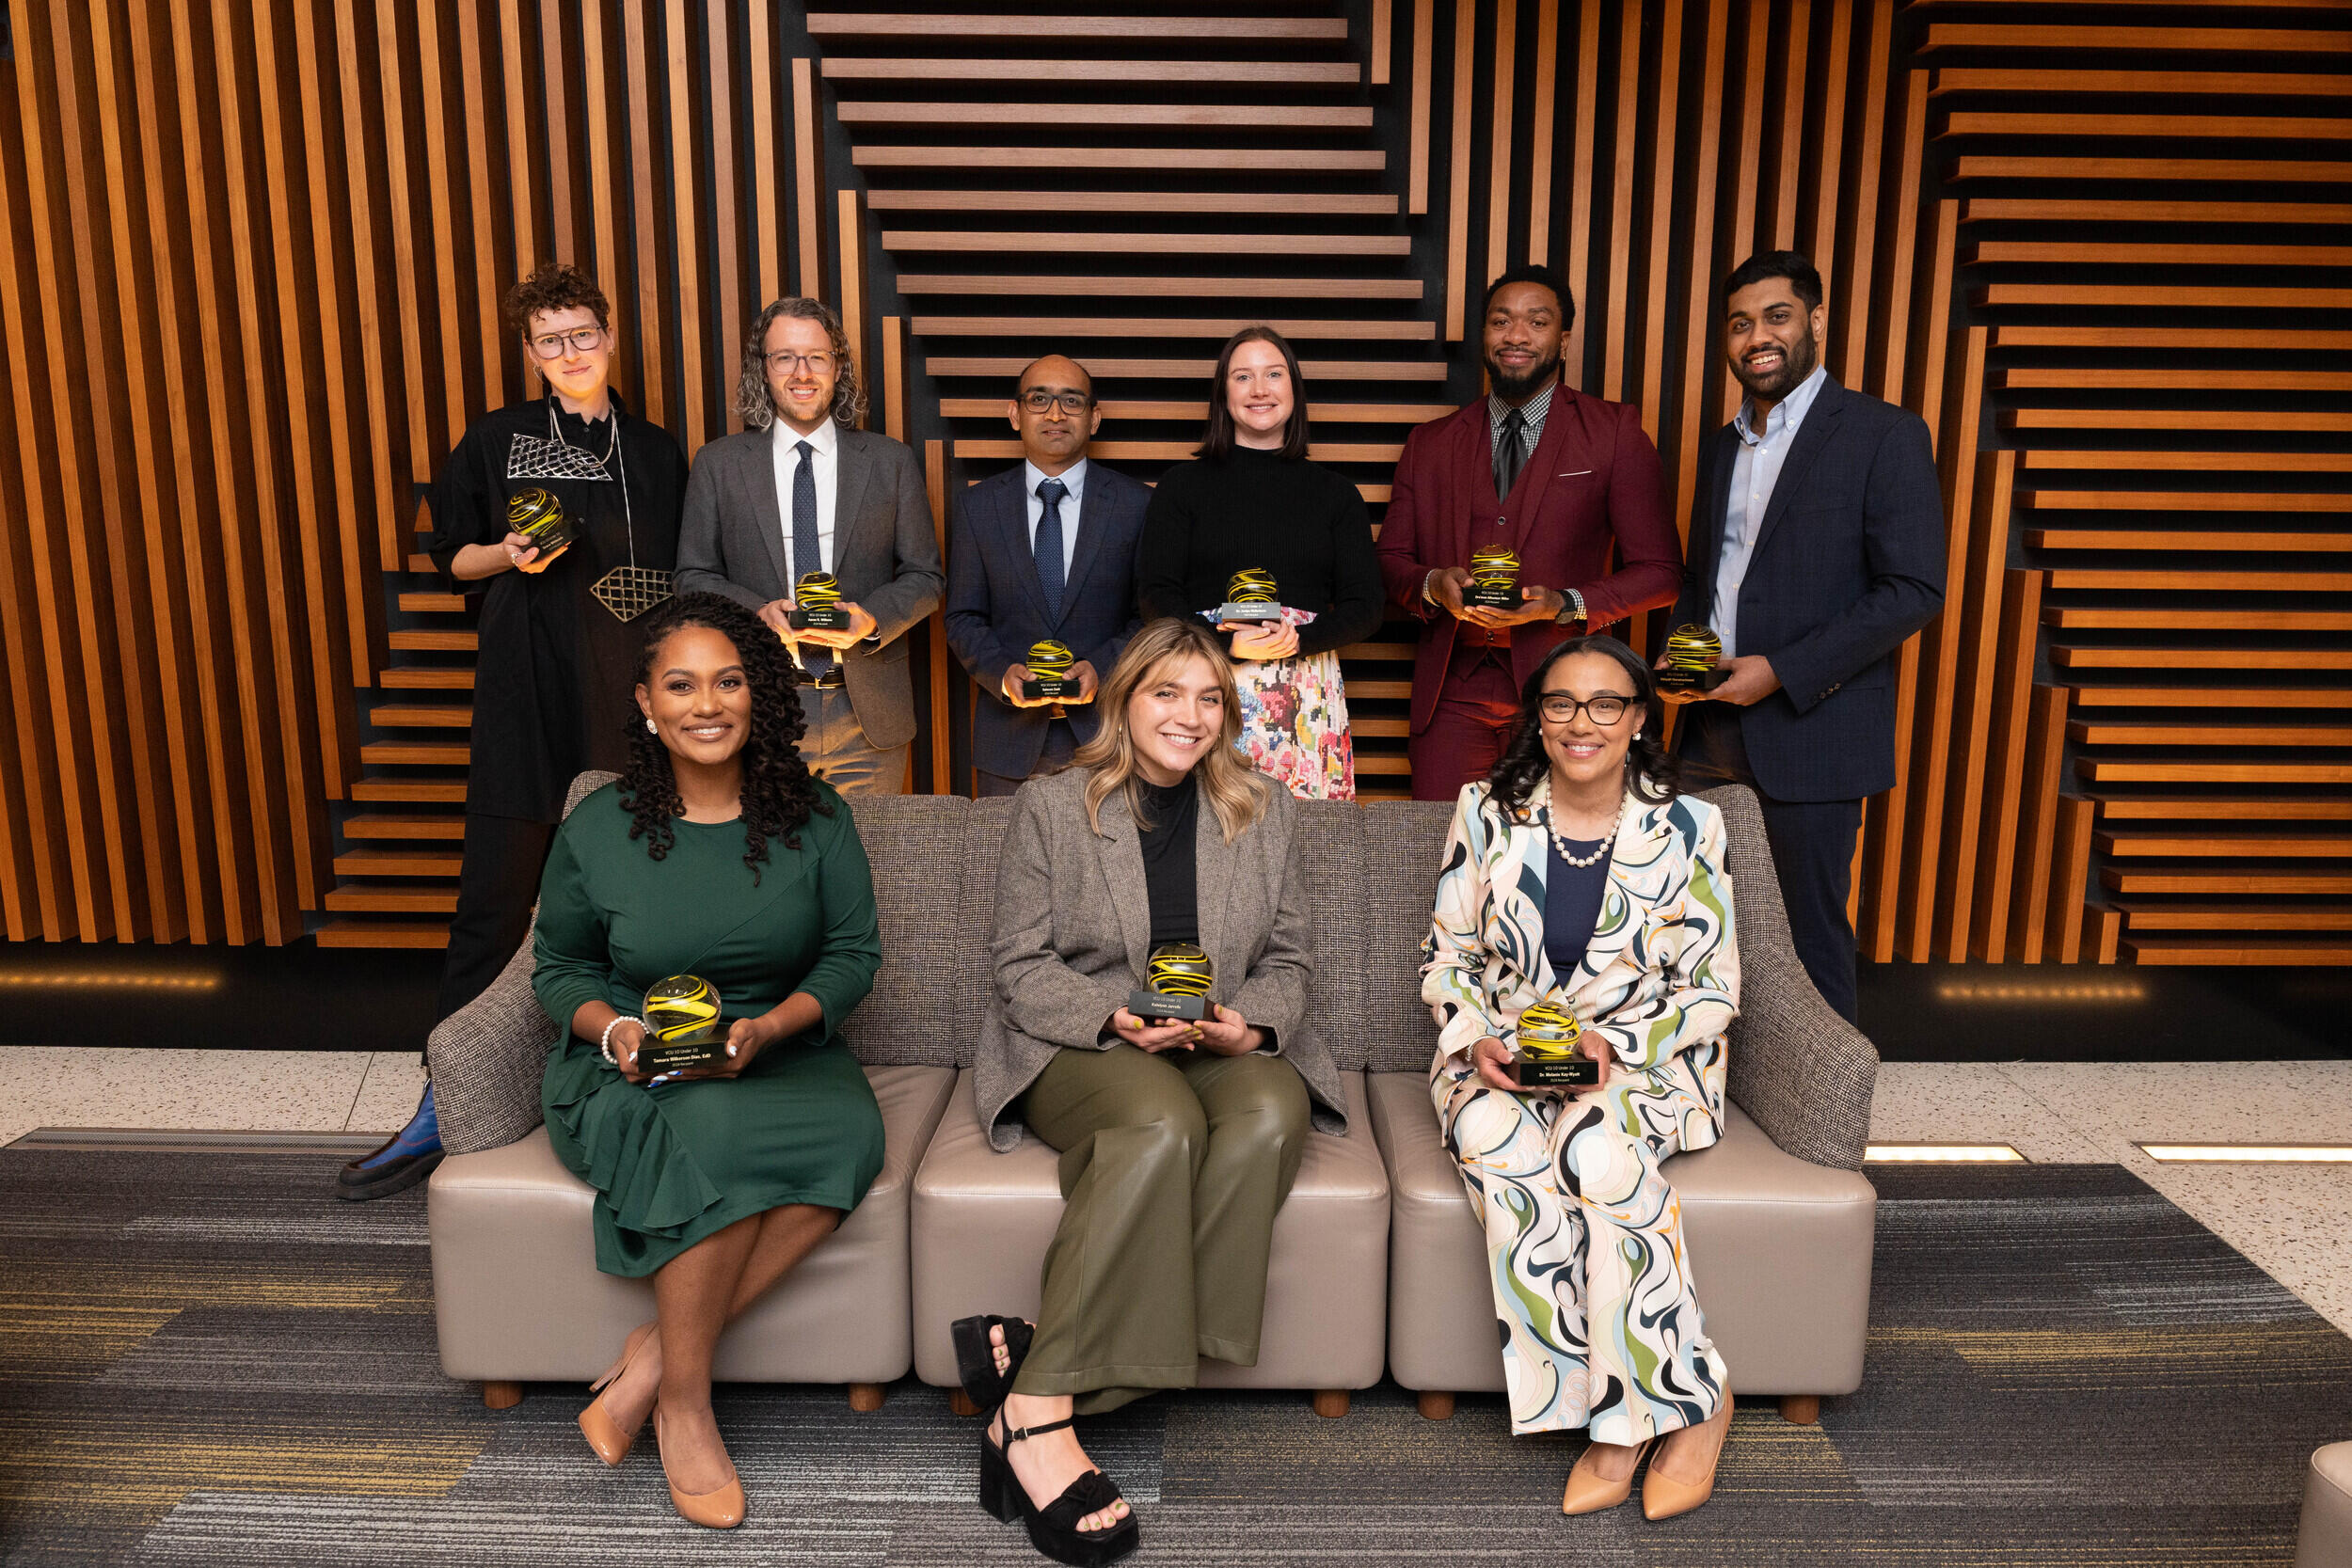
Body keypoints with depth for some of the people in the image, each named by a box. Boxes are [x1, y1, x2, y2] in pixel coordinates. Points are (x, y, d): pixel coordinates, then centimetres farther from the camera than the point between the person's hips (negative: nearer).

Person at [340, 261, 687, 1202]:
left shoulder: (659, 454, 10)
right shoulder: (497, 442, 7)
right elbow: (452, 557, 13)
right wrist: (510, 555, -8)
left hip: (631, 700, 1)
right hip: (525, 699, -1)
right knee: (495, 897, -1)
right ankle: (444, 1109, 9)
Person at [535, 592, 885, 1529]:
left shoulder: (813, 818, 2)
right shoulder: (597, 830, 1)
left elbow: (853, 953, 1)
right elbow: (560, 968, 10)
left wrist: (766, 1029, -16)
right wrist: (612, 1028, -12)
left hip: (783, 1053, 2)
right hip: (632, 1073, -1)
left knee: (851, 1133, -33)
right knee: (713, 1132, -37)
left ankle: (653, 1357, -22)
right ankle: (684, 1404, -19)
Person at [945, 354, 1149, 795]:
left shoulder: (1136, 504, 2)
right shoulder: (978, 506, 7)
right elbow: (963, 619, 7)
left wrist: (1100, 668, -14)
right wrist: (1003, 673, -11)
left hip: (1107, 730, -1)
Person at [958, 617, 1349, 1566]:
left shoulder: (1264, 812, 13)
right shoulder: (1049, 808, 4)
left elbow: (1286, 961, 13)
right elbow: (1023, 969, 0)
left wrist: (1251, 1021, -9)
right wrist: (1117, 1019, -17)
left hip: (1226, 1047, 3)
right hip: (1079, 1047, -3)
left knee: (1275, 1112, -33)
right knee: (1163, 1121, -38)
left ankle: (1038, 1368, -32)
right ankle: (1037, 1416, -31)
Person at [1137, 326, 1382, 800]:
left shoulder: (1335, 494, 13)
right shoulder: (1182, 485, 9)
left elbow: (1365, 607, 8)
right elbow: (1156, 595, 2)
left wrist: (1299, 638, -11)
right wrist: (1225, 641, -14)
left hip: (1307, 693, 1)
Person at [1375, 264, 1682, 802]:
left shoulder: (1616, 432, 4)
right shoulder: (1429, 444, 13)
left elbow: (1660, 571, 2)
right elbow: (1391, 558, 14)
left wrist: (1565, 605, -14)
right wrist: (1434, 585, -8)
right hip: (1451, 692, 2)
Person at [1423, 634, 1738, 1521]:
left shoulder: (1687, 829, 1)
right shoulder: (1486, 814, 4)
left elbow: (1712, 991, 2)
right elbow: (1446, 959, 9)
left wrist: (1617, 1044, -15)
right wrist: (1477, 1040, -11)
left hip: (1642, 1061, -1)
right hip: (1501, 1062, 2)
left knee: (1597, 1151, -35)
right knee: (1501, 1149, -33)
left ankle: (1628, 1416, -16)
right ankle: (1687, 1399, -21)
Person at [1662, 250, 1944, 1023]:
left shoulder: (1885, 435, -5)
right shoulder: (1722, 445, 16)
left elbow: (1915, 590, -12)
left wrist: (1780, 670, -17)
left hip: (1810, 733, -6)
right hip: (1712, 728, 6)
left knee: (1809, 933, 2)